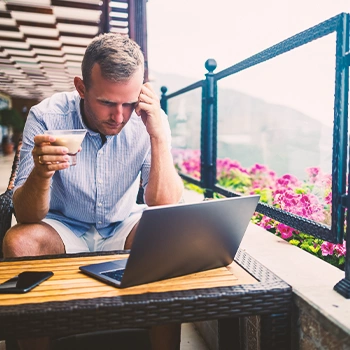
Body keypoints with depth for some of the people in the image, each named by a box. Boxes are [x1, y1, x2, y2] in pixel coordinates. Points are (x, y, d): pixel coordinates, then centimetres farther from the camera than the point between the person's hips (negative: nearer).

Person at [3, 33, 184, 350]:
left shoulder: (146, 121, -15)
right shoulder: (47, 117, -18)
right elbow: (27, 217, -19)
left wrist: (160, 136, -30)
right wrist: (40, 173, -42)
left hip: (122, 228, 1)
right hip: (63, 228, 0)